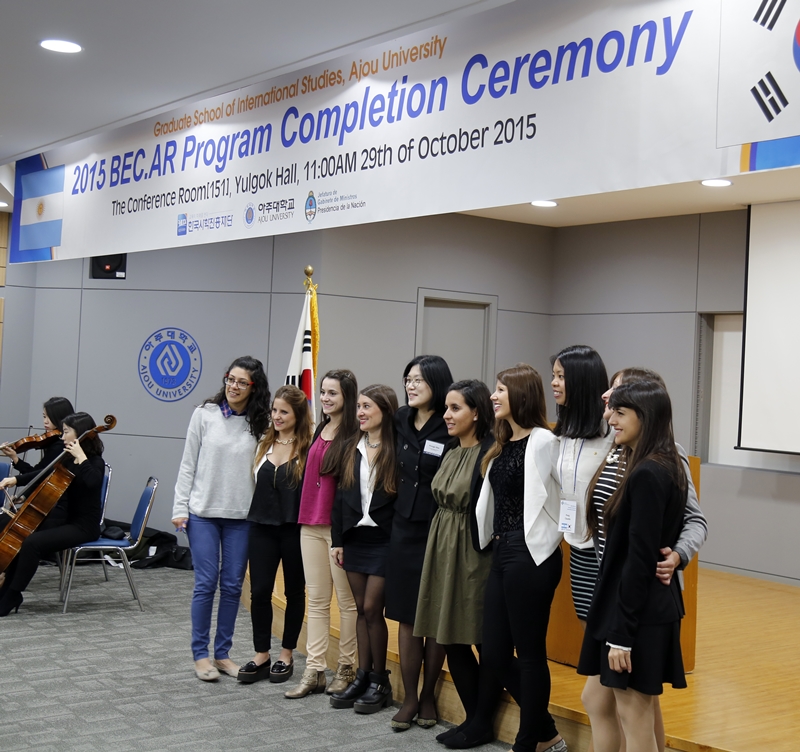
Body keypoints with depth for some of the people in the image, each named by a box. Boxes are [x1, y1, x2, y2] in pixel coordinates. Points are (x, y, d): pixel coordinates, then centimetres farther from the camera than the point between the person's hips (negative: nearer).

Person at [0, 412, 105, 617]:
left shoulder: (94, 462, -14)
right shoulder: (68, 459, 10)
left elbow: (92, 482, -36)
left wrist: (81, 457, -28)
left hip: (83, 525, -8)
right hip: (65, 519, 9)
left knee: (32, 543, -24)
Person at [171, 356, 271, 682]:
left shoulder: (259, 424, 2)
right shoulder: (204, 414, -1)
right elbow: (188, 464, 1)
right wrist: (180, 508, -2)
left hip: (241, 516, 2)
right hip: (203, 512, -2)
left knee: (232, 585, 7)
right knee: (206, 583, -1)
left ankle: (222, 653, 19)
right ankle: (200, 653, 12)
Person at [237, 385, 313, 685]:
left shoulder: (308, 447, -9)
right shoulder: (264, 444, 9)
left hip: (294, 529, -4)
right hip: (262, 526, 5)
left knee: (294, 591, 9)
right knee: (259, 591, 3)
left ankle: (286, 655, 22)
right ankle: (261, 655, 15)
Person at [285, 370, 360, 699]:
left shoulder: (355, 434, -9)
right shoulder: (320, 431, 15)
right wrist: (307, 515, 16)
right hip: (311, 523, 8)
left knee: (347, 599, 3)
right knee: (316, 599, 9)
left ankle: (346, 668, 13)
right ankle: (314, 671, 13)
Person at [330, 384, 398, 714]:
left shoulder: (397, 450, -10)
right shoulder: (352, 449, 8)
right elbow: (340, 495, 10)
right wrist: (337, 540, 7)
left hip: (383, 539, -6)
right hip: (355, 538, 6)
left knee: (372, 608, -3)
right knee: (362, 609, 11)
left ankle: (379, 681, 11)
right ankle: (362, 677, 19)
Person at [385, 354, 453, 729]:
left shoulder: (451, 430, -12)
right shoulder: (401, 424, 6)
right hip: (404, 530, 5)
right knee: (406, 619, 8)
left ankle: (428, 696, 21)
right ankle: (409, 699, 18)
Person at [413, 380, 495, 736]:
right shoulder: (450, 453, 12)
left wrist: (491, 556, -18)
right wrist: (438, 545, 16)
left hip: (473, 551, -9)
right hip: (442, 548, 9)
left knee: (481, 637, 1)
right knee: (450, 637, 10)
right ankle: (473, 717, 21)